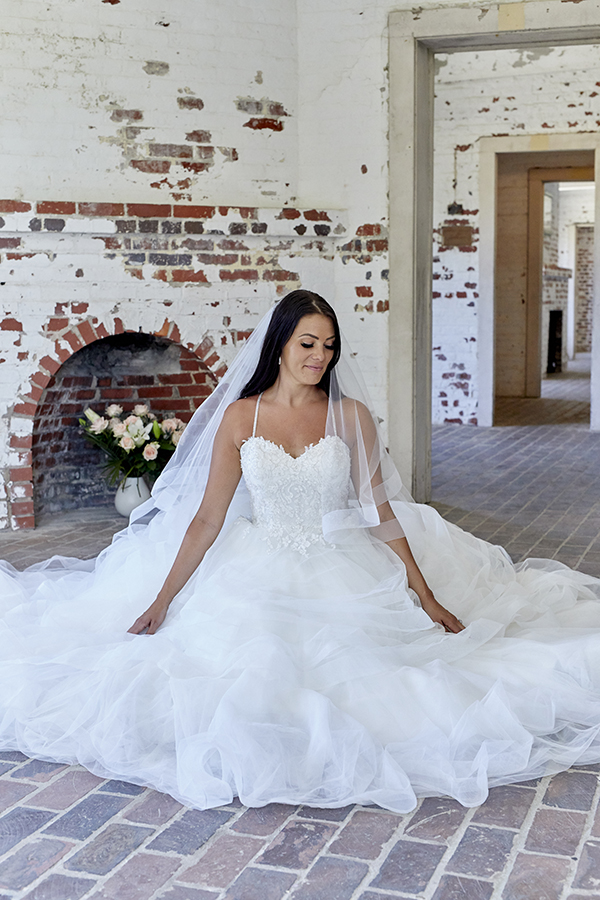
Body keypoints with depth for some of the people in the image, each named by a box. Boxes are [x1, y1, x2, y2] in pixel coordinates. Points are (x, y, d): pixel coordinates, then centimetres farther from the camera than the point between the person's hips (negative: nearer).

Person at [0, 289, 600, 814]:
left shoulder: (351, 415, 2)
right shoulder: (240, 416, 1)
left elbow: (382, 513, 3)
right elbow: (207, 519, 2)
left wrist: (428, 598, 1)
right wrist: (161, 600, -1)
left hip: (344, 574, 0)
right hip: (262, 575, 0)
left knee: (353, 667, -19)